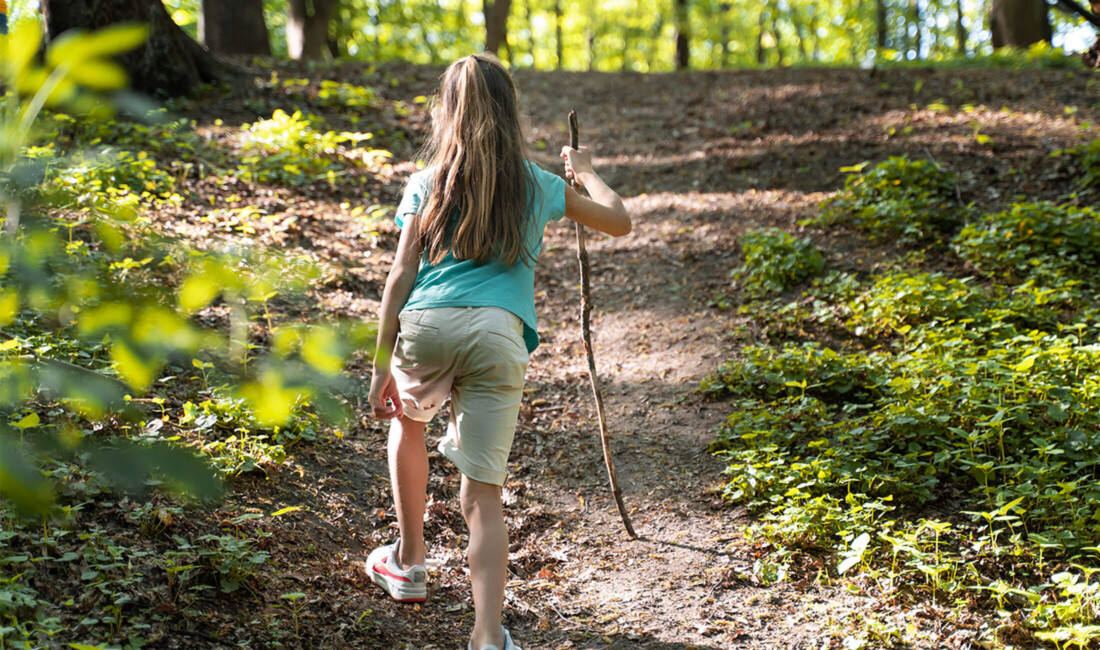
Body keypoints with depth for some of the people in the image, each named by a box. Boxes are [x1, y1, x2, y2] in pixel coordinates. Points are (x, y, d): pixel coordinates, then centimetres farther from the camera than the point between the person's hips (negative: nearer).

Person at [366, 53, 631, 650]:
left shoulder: (428, 183, 12)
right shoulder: (538, 185, 16)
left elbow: (401, 278, 5)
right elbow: (620, 222, 27)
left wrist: (381, 366, 7)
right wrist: (586, 171, 45)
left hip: (426, 324, 0)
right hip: (498, 335, 0)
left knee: (407, 422, 33)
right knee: (482, 493, 2)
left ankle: (408, 563, 41)